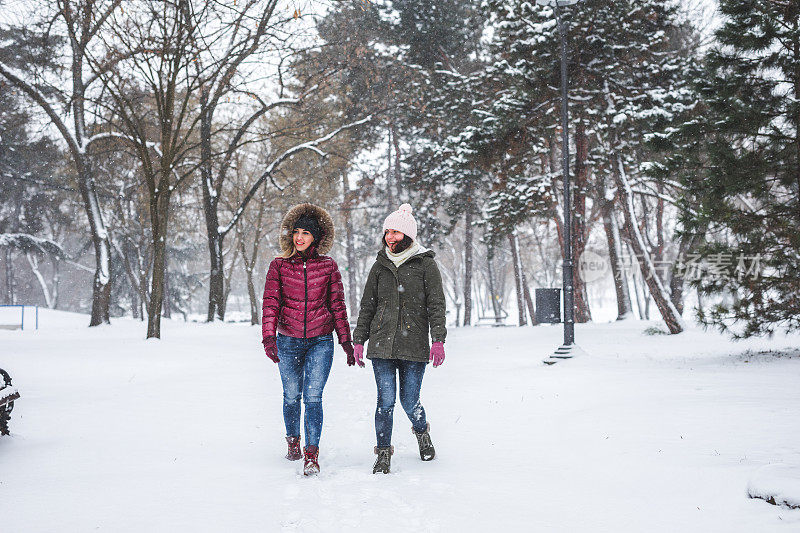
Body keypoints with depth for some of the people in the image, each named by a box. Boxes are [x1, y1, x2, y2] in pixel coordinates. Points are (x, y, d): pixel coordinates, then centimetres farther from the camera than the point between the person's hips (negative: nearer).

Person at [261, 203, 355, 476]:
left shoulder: (328, 266, 1)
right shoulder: (279, 266, 1)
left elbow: (337, 306, 6)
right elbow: (271, 303, -5)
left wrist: (346, 341, 6)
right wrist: (269, 337, -17)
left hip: (320, 341, -1)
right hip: (288, 341, 1)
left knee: (313, 397, -11)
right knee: (291, 396, 13)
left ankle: (312, 454, -7)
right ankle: (293, 441, 37)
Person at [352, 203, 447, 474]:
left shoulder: (425, 264, 2)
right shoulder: (380, 266, 12)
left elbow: (436, 304, -2)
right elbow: (367, 306, 16)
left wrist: (438, 340, -11)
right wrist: (358, 340, 11)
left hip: (414, 345, -2)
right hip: (382, 344, 2)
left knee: (409, 402, 0)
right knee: (385, 401, -4)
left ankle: (422, 432, 32)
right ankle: (384, 453, 10)